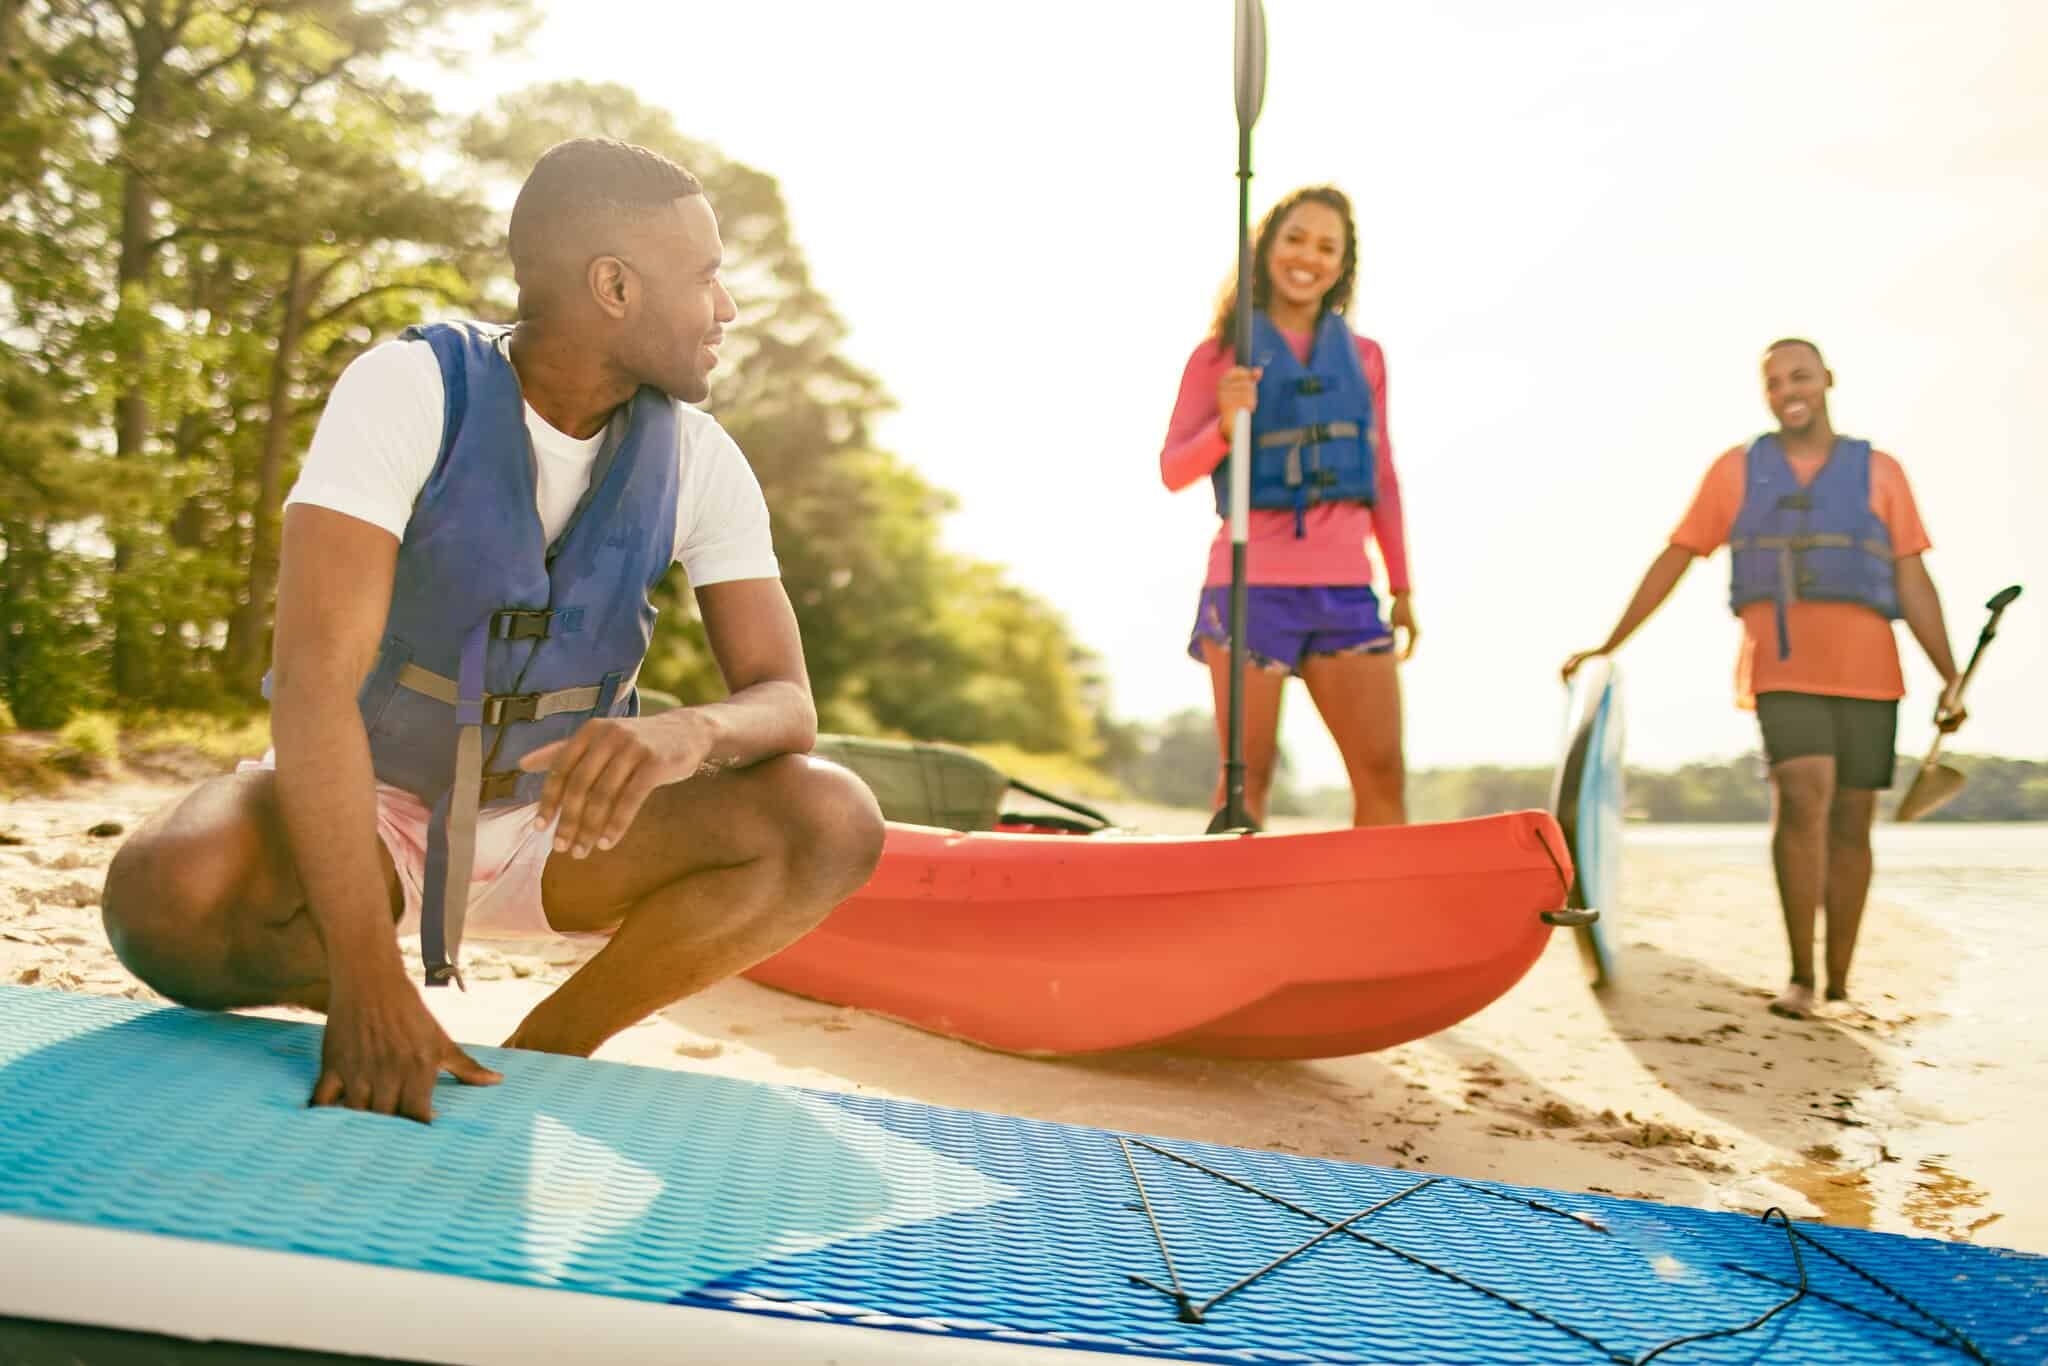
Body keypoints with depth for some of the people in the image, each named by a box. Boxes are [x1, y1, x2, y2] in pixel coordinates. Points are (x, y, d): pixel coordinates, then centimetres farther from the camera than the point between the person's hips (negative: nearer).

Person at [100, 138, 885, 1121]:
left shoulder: (699, 463, -8)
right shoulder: (409, 390, -21)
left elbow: (786, 699, -12)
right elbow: (314, 677, -31)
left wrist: (694, 731, -39)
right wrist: (373, 987, -40)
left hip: (549, 826, 3)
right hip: (369, 809, -3)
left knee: (833, 823, -21)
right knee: (169, 894, -36)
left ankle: (539, 1053, -10)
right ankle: (364, 1034, -3)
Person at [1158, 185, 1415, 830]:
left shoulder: (1363, 357, 15)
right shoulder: (1220, 353, 6)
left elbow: (1383, 479, 19)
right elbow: (1173, 470, 1)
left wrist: (1402, 587, 17)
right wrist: (1225, 426, -18)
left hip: (1344, 588, 3)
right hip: (1252, 584, -3)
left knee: (1383, 770, -3)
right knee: (1248, 772, -3)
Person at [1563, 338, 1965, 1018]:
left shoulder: (1879, 472, 11)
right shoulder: (1737, 470, 10)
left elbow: (1914, 584, 8)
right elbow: (1671, 563, 12)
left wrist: (1950, 679, 0)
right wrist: (1608, 647, 9)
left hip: (1866, 673, 2)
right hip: (1783, 667, -2)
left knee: (1850, 824, 4)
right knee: (1804, 799, -21)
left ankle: (1838, 987, 14)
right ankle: (1799, 978, -14)